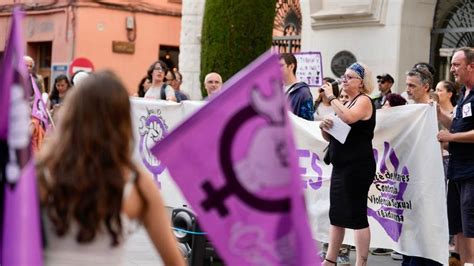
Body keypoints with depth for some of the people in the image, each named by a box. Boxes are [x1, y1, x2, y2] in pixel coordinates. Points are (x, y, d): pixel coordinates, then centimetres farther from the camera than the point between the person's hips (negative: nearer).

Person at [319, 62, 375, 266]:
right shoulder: (345, 103, 19)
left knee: (356, 215, -8)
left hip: (358, 167, -9)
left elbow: (349, 118, -29)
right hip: (341, 166, 9)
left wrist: (331, 97, -18)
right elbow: (330, 138, 21)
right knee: (337, 214, 11)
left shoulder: (364, 101, -7)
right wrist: (324, 127, -1)